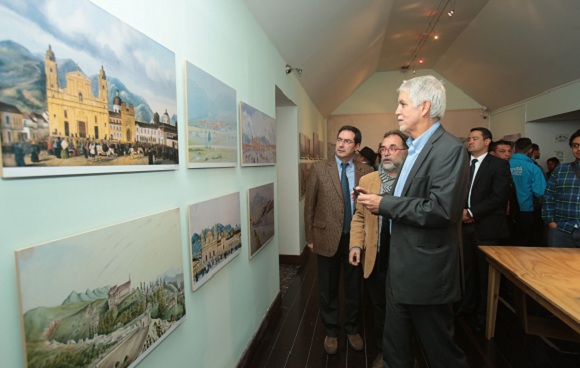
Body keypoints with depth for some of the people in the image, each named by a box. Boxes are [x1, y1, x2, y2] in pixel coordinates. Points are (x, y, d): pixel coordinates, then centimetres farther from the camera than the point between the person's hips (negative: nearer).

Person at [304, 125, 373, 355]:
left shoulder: (366, 171, -2)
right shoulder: (318, 169, -4)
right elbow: (309, 205, -2)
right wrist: (310, 237, -1)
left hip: (357, 238, 1)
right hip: (327, 238, -1)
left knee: (354, 287, 18)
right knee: (328, 289, 15)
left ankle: (352, 329, 41)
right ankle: (331, 331, 37)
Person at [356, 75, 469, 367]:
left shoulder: (449, 149, -17)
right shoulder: (415, 148, 12)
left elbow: (442, 210, -27)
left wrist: (384, 204, -20)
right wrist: (376, 199, 1)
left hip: (427, 273, -9)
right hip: (401, 269, 9)